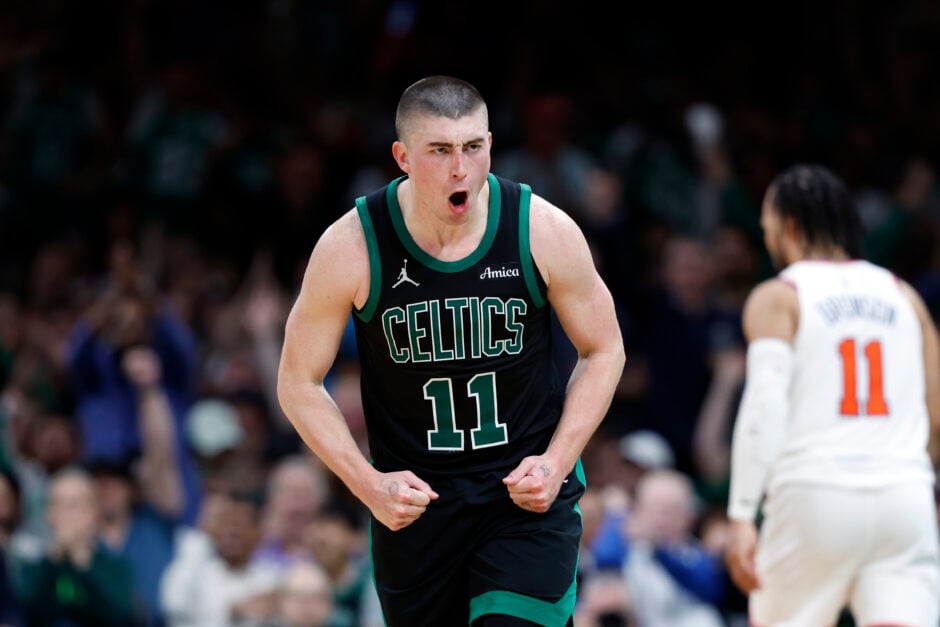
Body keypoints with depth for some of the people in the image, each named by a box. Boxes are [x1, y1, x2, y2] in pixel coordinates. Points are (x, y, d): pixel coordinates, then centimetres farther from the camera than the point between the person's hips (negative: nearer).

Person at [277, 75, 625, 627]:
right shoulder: (352, 246, -12)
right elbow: (300, 382, -2)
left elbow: (604, 352, 4)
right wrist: (369, 485, -12)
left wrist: (557, 462, -9)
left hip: (528, 494, -1)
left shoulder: (545, 232, -11)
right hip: (414, 499, 1)